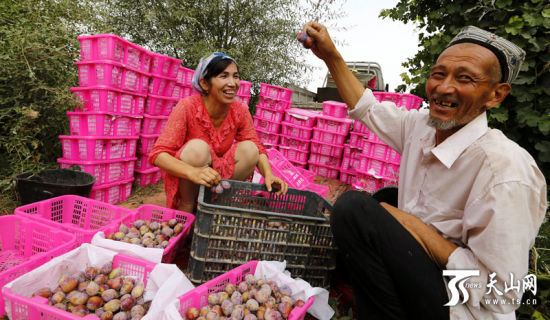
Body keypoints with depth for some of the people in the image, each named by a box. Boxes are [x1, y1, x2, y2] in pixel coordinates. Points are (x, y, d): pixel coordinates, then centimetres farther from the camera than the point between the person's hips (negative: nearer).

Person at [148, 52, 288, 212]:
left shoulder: (240, 111, -9)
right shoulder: (187, 107, -20)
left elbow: (258, 148, -3)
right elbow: (158, 154, -25)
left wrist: (268, 174, -25)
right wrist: (193, 172, -44)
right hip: (185, 180, -3)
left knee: (249, 148, -17)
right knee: (198, 147, -31)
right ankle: (186, 207, -11)